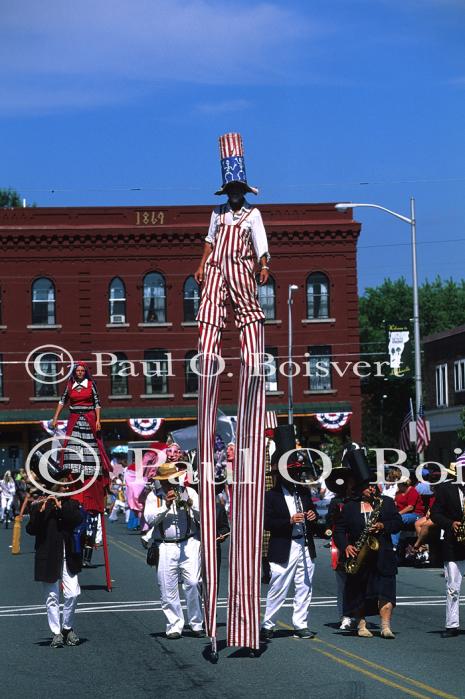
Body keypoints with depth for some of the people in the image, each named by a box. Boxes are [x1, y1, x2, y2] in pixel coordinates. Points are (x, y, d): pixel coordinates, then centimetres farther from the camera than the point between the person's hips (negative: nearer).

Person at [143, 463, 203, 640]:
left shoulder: (189, 492, 10)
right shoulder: (153, 497, 8)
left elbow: (203, 515, 2)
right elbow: (149, 519, -6)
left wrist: (191, 505, -16)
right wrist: (166, 505, -15)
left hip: (189, 544, 0)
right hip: (165, 547, 0)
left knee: (193, 583, -9)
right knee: (168, 589, 0)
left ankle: (196, 624, 3)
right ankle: (174, 626, 10)